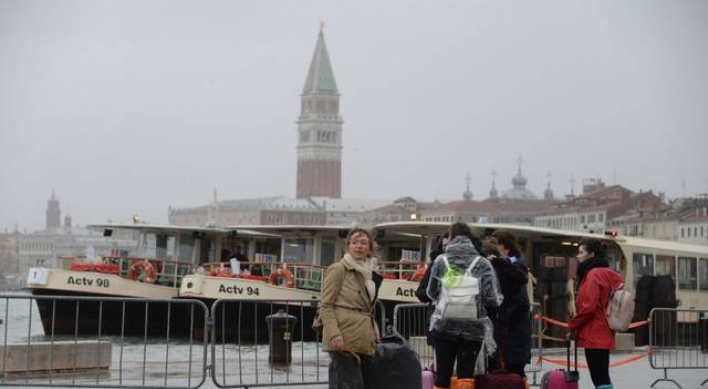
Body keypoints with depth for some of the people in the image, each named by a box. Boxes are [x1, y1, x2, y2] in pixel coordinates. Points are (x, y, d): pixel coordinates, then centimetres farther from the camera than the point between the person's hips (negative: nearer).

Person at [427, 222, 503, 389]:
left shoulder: (440, 260, -3)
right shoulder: (482, 263, -5)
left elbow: (431, 292, 4)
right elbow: (492, 298, -9)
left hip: (444, 325, 1)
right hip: (473, 327, -1)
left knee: (443, 374, 9)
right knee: (465, 375, 3)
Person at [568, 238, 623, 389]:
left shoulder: (593, 274, -14)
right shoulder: (608, 274, 15)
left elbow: (588, 307, -20)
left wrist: (572, 326, -6)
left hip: (594, 335, -10)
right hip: (603, 334, 10)